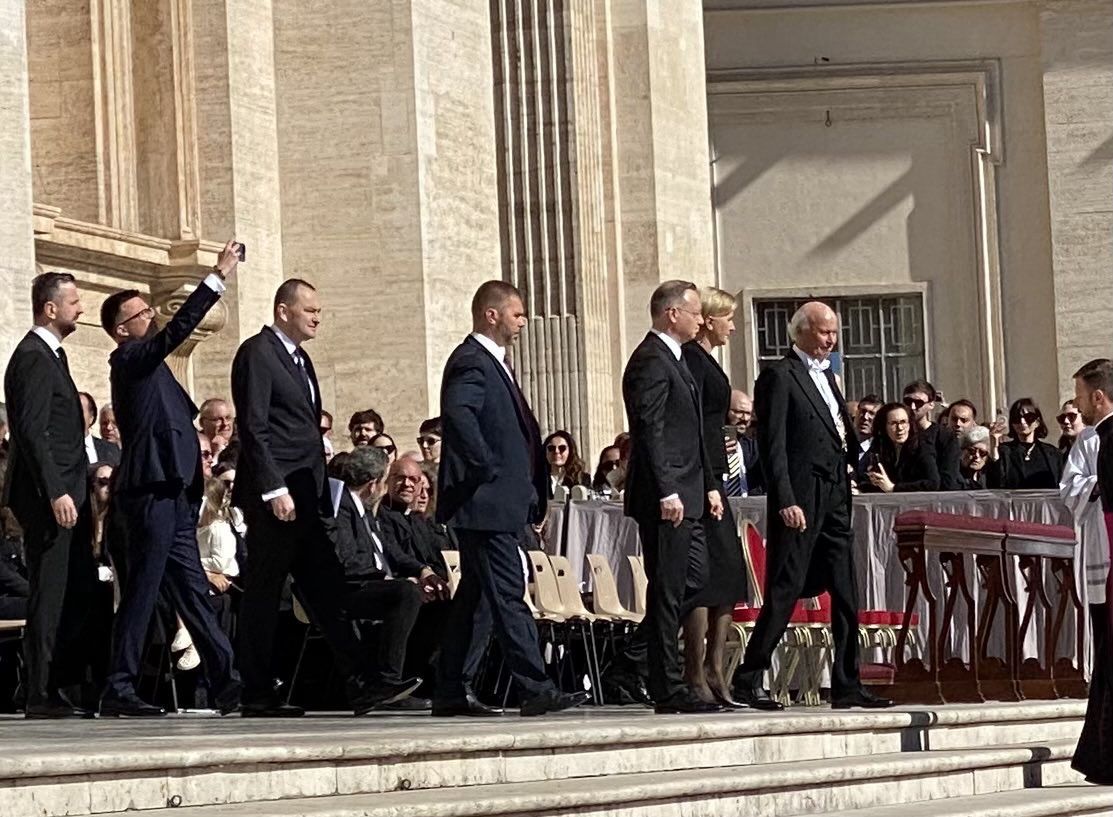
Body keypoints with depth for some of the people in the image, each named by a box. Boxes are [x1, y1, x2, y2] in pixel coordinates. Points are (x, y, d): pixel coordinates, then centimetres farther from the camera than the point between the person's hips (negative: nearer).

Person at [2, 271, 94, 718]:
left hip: (66, 492, 10)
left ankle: (55, 684, 14)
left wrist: (72, 489, 17)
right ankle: (41, 695, -2)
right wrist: (55, 492, -23)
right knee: (49, 594, -6)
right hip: (48, 496, -10)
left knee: (77, 593, 10)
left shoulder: (50, 354, 18)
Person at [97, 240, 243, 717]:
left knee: (192, 590, 7)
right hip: (151, 492, -10)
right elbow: (177, 330, -21)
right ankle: (119, 690, -5)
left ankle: (225, 682, 7)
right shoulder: (129, 359, -7)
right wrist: (218, 278, -21)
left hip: (172, 494, 10)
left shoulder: (147, 364, 22)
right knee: (141, 591, -8)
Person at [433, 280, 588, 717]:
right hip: (486, 501, -11)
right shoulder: (471, 362, -13)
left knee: (472, 598, 11)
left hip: (498, 503, 11)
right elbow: (457, 413, -31)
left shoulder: (492, 362, 20)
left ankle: (450, 693, 15)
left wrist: (532, 492, 16)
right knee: (508, 596, -11)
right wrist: (486, 468, -24)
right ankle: (535, 690, -13)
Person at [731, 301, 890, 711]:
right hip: (801, 504, -9)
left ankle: (847, 687, 12)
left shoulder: (826, 376, 20)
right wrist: (786, 502, -20)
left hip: (835, 501, 9)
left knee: (846, 597, 8)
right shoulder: (779, 377, -7)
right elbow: (773, 446, -13)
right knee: (784, 592, -8)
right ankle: (749, 680, -3)